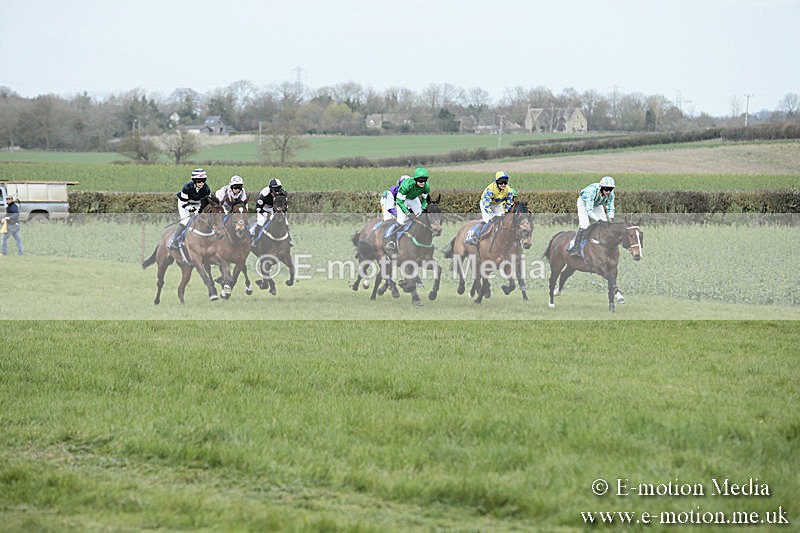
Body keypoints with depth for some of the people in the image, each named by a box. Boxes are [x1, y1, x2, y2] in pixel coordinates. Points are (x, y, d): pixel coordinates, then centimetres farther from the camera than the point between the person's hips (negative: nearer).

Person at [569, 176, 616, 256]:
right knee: (584, 224, -22)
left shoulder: (611, 194, -27)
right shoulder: (592, 191, -43)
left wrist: (610, 219, -34)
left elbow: (611, 208, -15)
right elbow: (589, 210, -44)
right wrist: (599, 220, -54)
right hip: (584, 202, -5)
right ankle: (576, 246, -14)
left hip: (597, 204, 5)